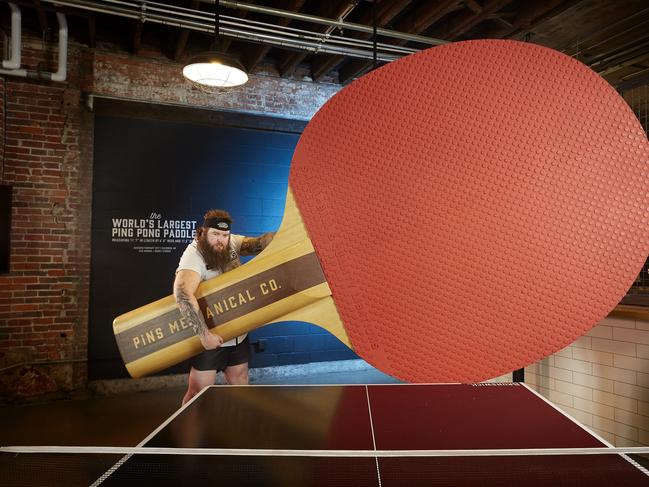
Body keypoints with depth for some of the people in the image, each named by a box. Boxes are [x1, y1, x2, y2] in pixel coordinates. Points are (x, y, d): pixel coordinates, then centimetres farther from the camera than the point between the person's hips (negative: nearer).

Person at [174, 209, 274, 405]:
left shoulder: (231, 243, -2)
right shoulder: (194, 255, -22)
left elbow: (258, 243, -13)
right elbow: (182, 294, -36)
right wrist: (204, 334, -40)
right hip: (210, 337, -6)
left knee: (240, 386, 18)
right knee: (198, 393, 2)